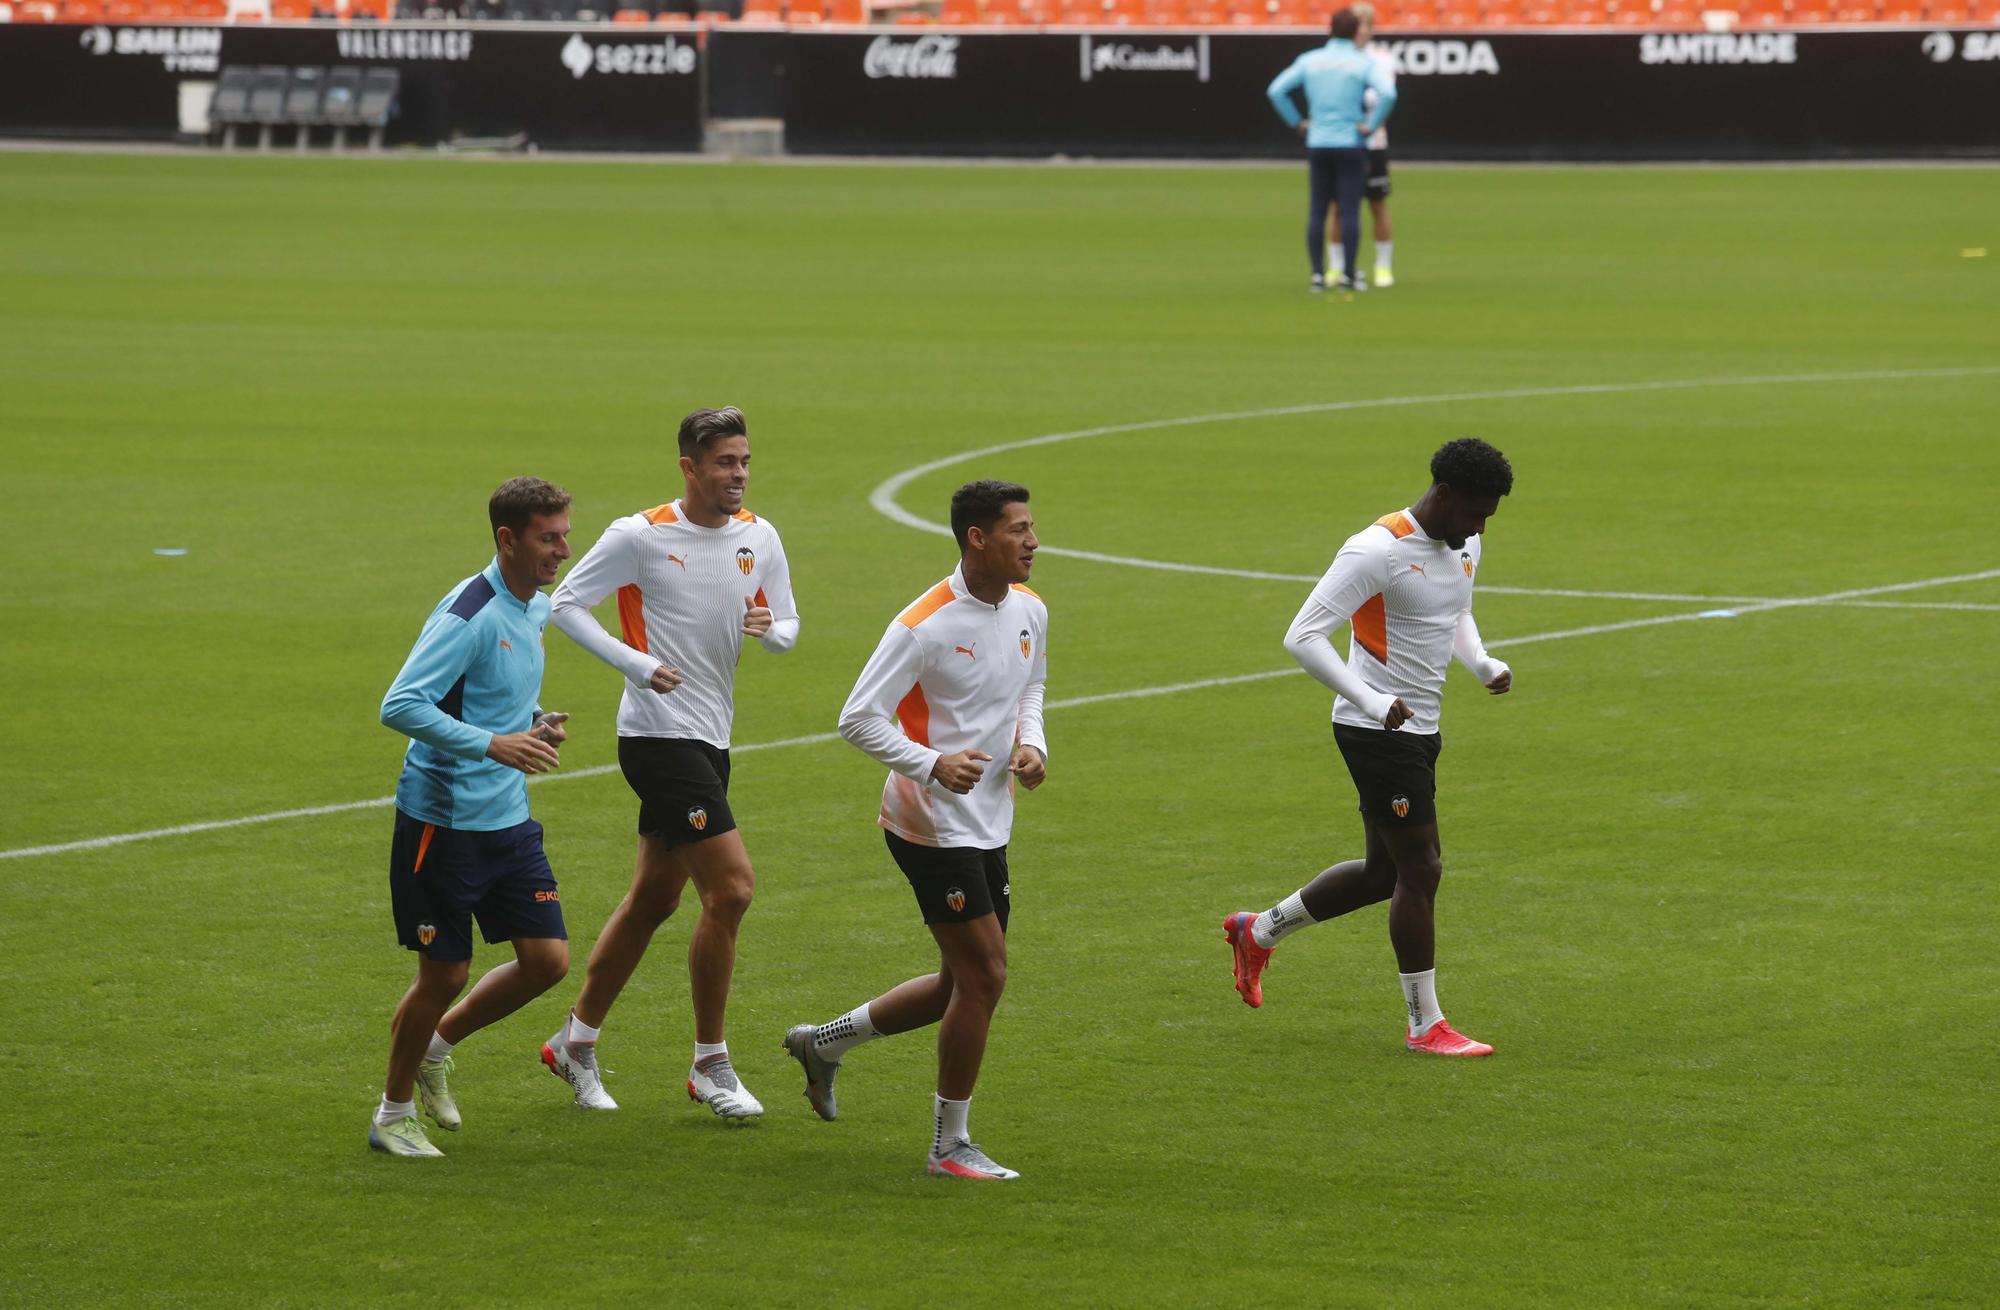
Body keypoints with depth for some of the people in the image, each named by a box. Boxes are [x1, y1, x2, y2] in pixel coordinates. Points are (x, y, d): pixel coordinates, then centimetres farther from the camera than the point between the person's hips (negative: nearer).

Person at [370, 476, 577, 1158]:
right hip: (443, 817, -8)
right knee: (445, 973, -1)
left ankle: (435, 1045, 25)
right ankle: (393, 1114, 19)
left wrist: (536, 724, 4)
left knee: (548, 959, 2)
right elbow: (400, 705, -26)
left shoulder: (536, 610, 8)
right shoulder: (468, 613, -19)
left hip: (508, 820, 8)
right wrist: (492, 744, -32)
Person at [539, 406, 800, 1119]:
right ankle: (709, 1064, -3)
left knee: (653, 899, 14)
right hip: (660, 733, -8)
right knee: (731, 887, -14)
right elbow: (566, 603, -6)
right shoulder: (640, 536, -11)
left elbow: (788, 626, 13)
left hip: (710, 739, 8)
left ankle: (576, 1042, 29)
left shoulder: (759, 538, 6)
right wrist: (637, 663, -16)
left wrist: (771, 627, -11)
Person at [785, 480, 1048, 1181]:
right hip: (932, 825, -8)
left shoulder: (1029, 611, 5)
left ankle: (823, 1042, 31)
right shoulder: (925, 625, -19)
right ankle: (950, 1144, 4)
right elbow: (859, 717, -17)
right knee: (984, 974, -9)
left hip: (988, 827, 8)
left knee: (966, 983, 13)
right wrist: (931, 764, -30)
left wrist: (1032, 744, 3)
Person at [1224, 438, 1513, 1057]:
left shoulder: (1463, 547, 8)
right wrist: (1374, 703, -28)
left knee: (1384, 873, 16)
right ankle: (1425, 1025, 2)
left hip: (1418, 730, 9)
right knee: (1420, 870, -7)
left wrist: (1482, 664, 8)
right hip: (1377, 730, -9)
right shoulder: (1377, 551, -20)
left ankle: (1258, 932, 34)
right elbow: (1303, 637, -21)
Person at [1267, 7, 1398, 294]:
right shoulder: (1364, 63, -6)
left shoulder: (1309, 60, 4)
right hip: (1350, 144, -3)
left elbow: (1275, 91, 1)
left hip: (1317, 144, 3)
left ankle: (1318, 274, 1)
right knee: (1350, 212, -3)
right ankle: (1348, 275, -6)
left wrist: (1297, 123, 8)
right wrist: (1371, 126, -11)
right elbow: (1388, 94, -22)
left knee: (1317, 213, 6)